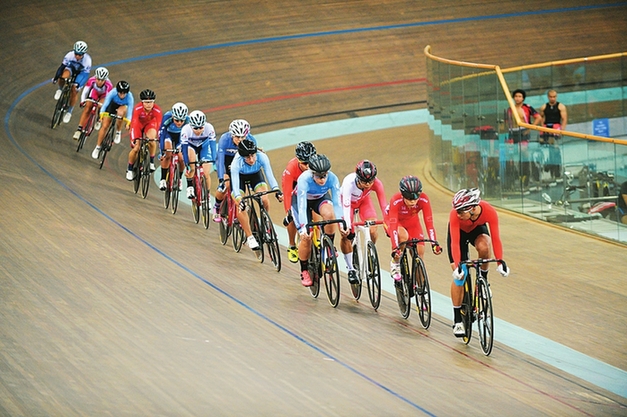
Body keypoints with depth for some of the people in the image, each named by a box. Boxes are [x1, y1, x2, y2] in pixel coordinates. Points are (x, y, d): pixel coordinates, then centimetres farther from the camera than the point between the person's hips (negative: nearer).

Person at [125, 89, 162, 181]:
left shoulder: (157, 110, -32)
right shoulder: (138, 109, -35)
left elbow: (159, 125, -30)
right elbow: (134, 124, -37)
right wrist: (134, 138, -45)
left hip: (149, 125, 0)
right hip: (138, 125, 0)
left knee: (151, 140, -33)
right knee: (136, 148, -11)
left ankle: (152, 162, -11)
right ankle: (129, 169, 14)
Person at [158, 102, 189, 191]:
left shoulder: (188, 120, -34)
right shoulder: (167, 117, -38)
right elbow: (161, 133, -35)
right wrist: (162, 150, -40)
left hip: (180, 136, 2)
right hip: (168, 134, -1)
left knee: (181, 159, -10)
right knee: (167, 155, -24)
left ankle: (179, 179, 17)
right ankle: (163, 179, -13)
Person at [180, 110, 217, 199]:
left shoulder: (209, 128, -33)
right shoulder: (186, 130, -35)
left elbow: (212, 145, -30)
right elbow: (184, 149, -34)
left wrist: (213, 161, -39)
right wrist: (187, 166, -39)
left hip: (204, 146, 1)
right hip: (191, 146, -1)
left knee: (206, 174, -10)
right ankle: (190, 187, -24)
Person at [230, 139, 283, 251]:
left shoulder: (262, 157, -35)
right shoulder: (236, 163, -39)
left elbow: (269, 175, -39)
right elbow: (235, 184, -44)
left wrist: (277, 191, -55)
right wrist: (239, 200, -60)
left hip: (256, 175, 1)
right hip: (240, 176, -1)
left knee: (264, 199, -24)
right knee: (240, 207, -20)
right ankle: (250, 237, -9)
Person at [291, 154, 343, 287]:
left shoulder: (332, 179, -32)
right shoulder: (304, 180, -39)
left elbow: (337, 202, -33)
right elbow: (302, 206, -43)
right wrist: (304, 228, -54)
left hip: (321, 198, 2)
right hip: (301, 200, -2)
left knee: (329, 213, -34)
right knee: (306, 237, -14)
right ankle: (304, 272, 7)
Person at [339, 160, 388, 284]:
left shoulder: (376, 183, -34)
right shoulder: (349, 182, -41)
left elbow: (383, 204, -36)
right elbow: (346, 205, -46)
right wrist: (347, 226, -57)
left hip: (363, 201, 2)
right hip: (347, 201, -2)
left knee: (373, 231, -17)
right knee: (346, 234, -16)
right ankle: (350, 269, 0)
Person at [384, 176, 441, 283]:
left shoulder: (424, 200, -32)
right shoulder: (396, 201, -39)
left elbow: (429, 222, -32)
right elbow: (393, 226, -42)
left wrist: (434, 243, -41)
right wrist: (395, 248, -50)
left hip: (412, 221, 3)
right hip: (392, 220, -3)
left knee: (419, 252, -10)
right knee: (403, 236, -35)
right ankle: (395, 264, -11)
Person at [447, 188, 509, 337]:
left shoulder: (489, 211, -36)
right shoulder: (455, 215, -38)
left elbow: (495, 238, -34)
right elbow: (455, 242, -40)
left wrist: (500, 262, -43)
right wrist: (457, 266, -51)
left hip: (478, 229, 1)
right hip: (459, 232, -1)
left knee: (484, 246, -36)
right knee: (459, 276, -9)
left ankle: (483, 279, -8)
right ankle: (457, 321, 2)